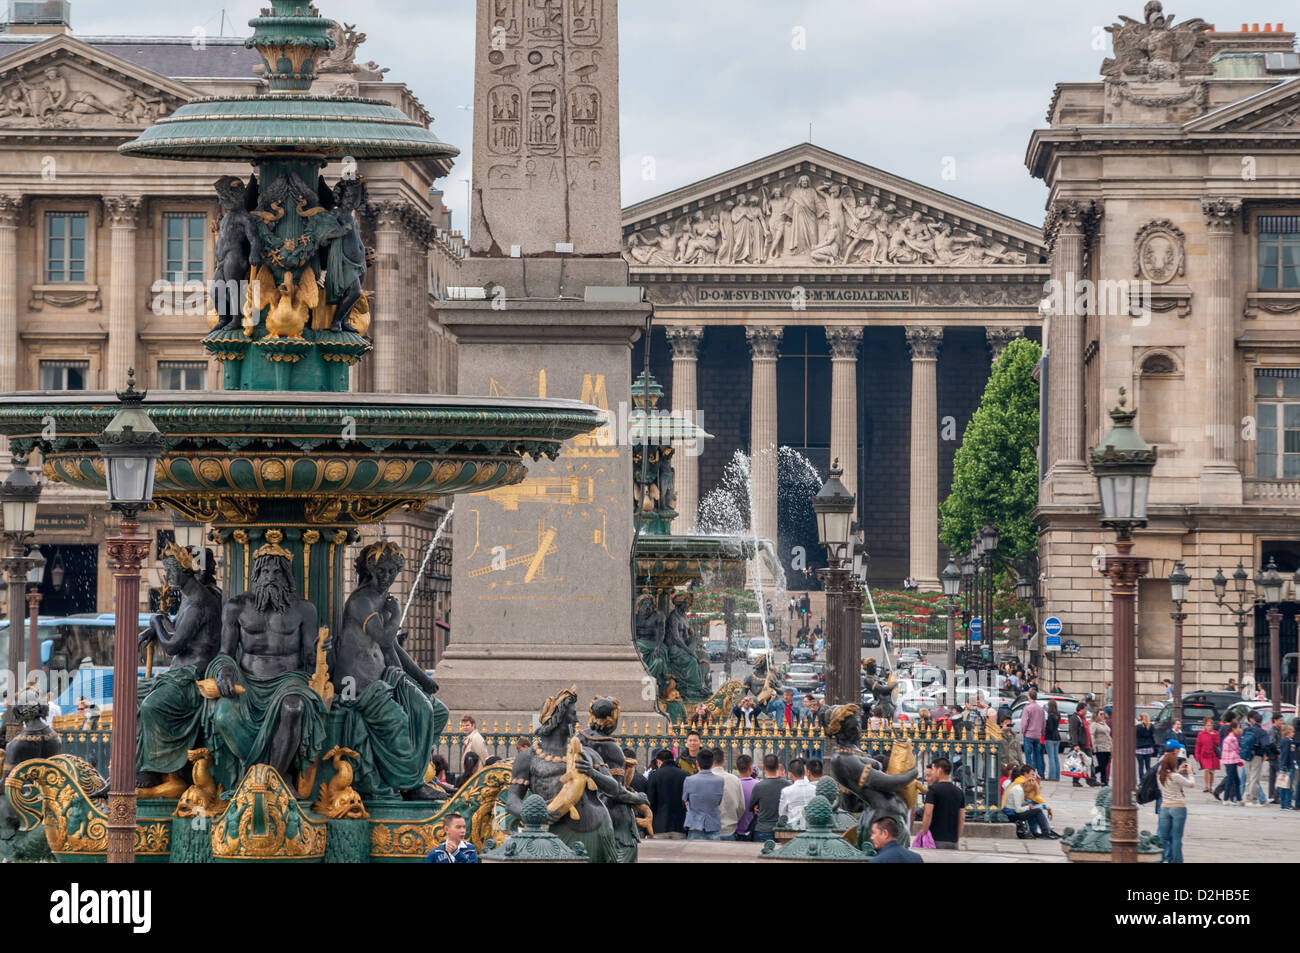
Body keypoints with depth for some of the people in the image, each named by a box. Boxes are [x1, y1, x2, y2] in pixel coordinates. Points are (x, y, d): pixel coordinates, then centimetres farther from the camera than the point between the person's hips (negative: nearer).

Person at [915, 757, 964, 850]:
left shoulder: (933, 789, -7)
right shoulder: (959, 792, 12)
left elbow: (928, 814, -13)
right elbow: (962, 818, 13)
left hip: (936, 839, -6)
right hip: (953, 841, 6)